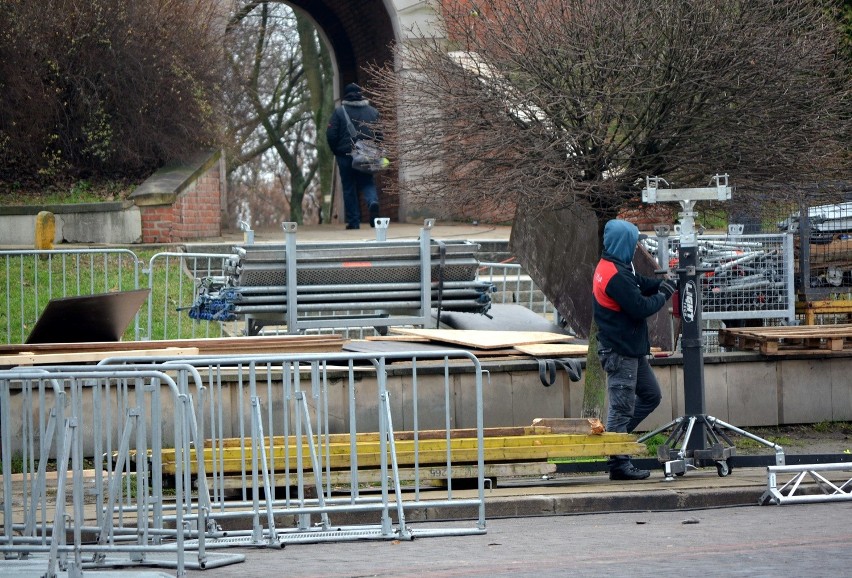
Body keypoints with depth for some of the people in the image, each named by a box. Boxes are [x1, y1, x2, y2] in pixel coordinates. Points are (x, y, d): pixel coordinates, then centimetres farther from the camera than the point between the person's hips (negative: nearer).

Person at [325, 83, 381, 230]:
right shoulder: (373, 112, 3)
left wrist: (336, 151, 7)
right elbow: (380, 134, 4)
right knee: (367, 183, 11)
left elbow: (331, 135, -8)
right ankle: (373, 201, -21)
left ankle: (353, 221, 5)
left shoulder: (339, 111, -5)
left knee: (349, 189, 6)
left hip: (345, 155, -2)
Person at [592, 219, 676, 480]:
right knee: (622, 407, -4)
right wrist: (664, 294, -7)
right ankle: (619, 464, 2)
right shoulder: (616, 275, -23)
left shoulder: (610, 267, 9)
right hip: (620, 352, -11)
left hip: (631, 349, 11)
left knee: (651, 395, 19)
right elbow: (640, 308, -22)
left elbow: (640, 283, 18)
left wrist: (661, 284, 2)